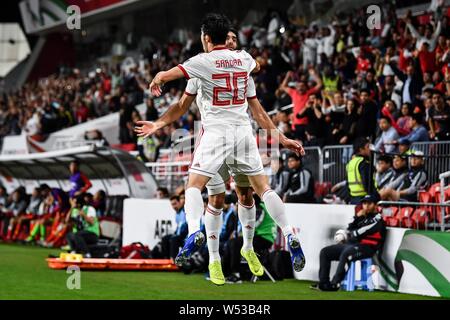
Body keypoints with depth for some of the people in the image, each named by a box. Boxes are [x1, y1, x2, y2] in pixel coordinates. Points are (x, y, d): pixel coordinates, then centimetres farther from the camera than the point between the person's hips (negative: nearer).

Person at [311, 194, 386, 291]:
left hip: (367, 247, -9)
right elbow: (349, 231, 18)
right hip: (351, 244, 9)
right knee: (325, 252, 1)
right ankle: (323, 282, -8)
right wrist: (357, 217, 8)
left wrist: (352, 234, 6)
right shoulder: (363, 217, 25)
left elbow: (361, 232, -11)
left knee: (346, 253, -39)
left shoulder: (377, 218, 0)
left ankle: (335, 284, -40)